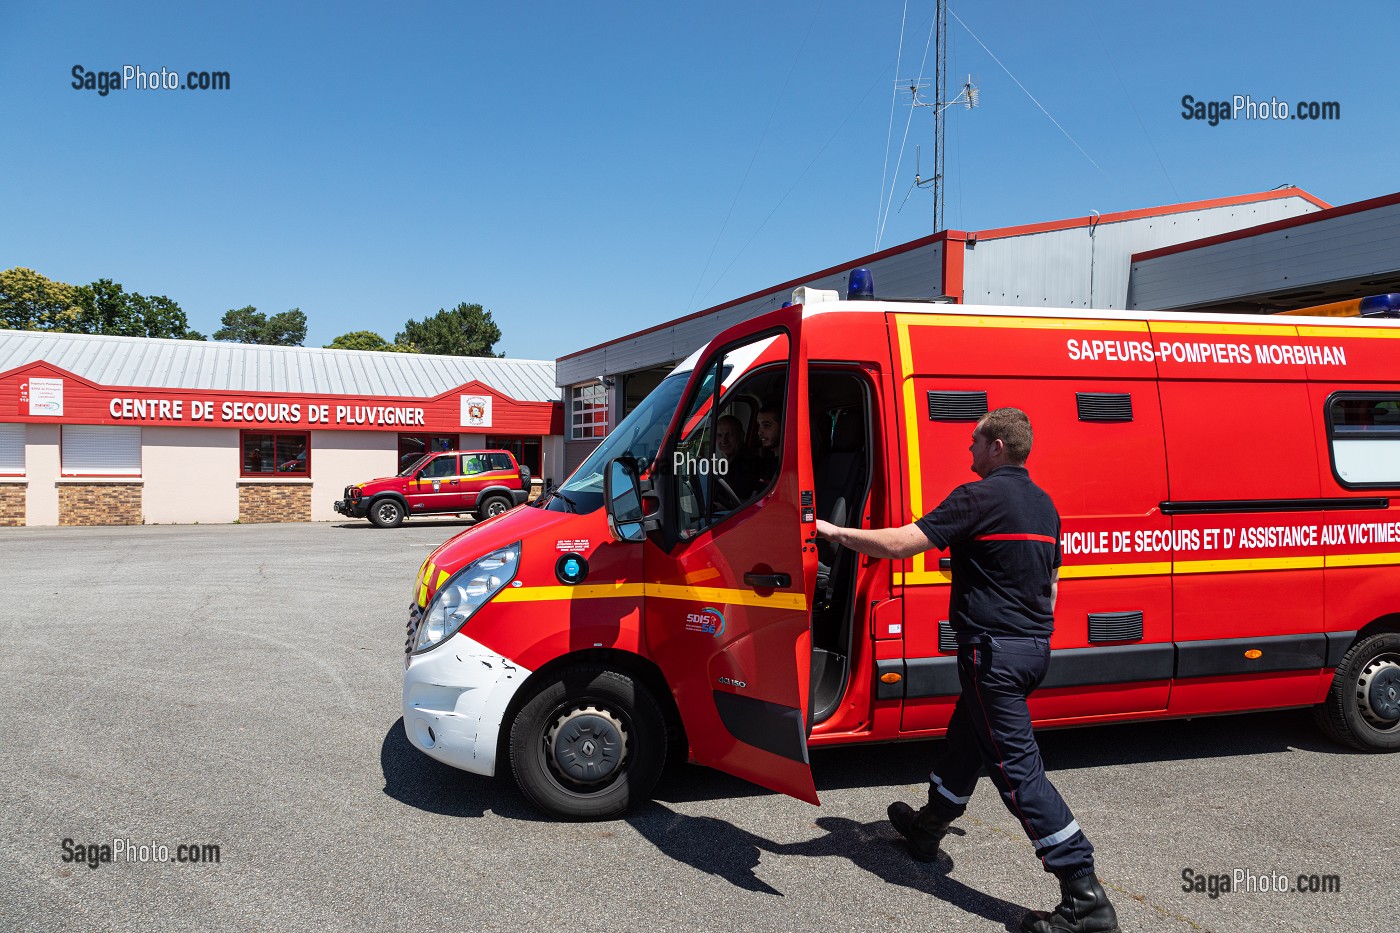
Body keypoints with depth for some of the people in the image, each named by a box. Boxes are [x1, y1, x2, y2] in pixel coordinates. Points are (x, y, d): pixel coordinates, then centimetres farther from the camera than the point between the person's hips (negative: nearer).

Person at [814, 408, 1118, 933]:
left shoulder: (981, 497, -15)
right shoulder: (1043, 504, 13)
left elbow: (900, 543, -21)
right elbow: (1051, 585, 21)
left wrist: (837, 534, -8)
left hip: (994, 649, -9)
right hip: (1035, 646, 9)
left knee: (1016, 765, -6)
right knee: (966, 736, 23)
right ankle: (927, 828, 42)